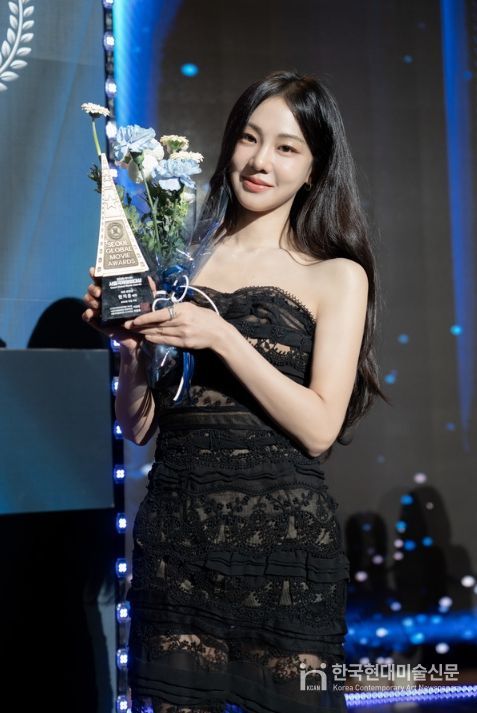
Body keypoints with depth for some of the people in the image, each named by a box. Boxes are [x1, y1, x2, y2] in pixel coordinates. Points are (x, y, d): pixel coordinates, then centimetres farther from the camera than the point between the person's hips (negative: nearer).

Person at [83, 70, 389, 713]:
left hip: (283, 534, -2)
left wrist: (222, 338, -13)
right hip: (174, 535, 2)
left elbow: (319, 429, -7)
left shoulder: (337, 275, 4)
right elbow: (138, 426, 9)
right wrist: (131, 343, -8)